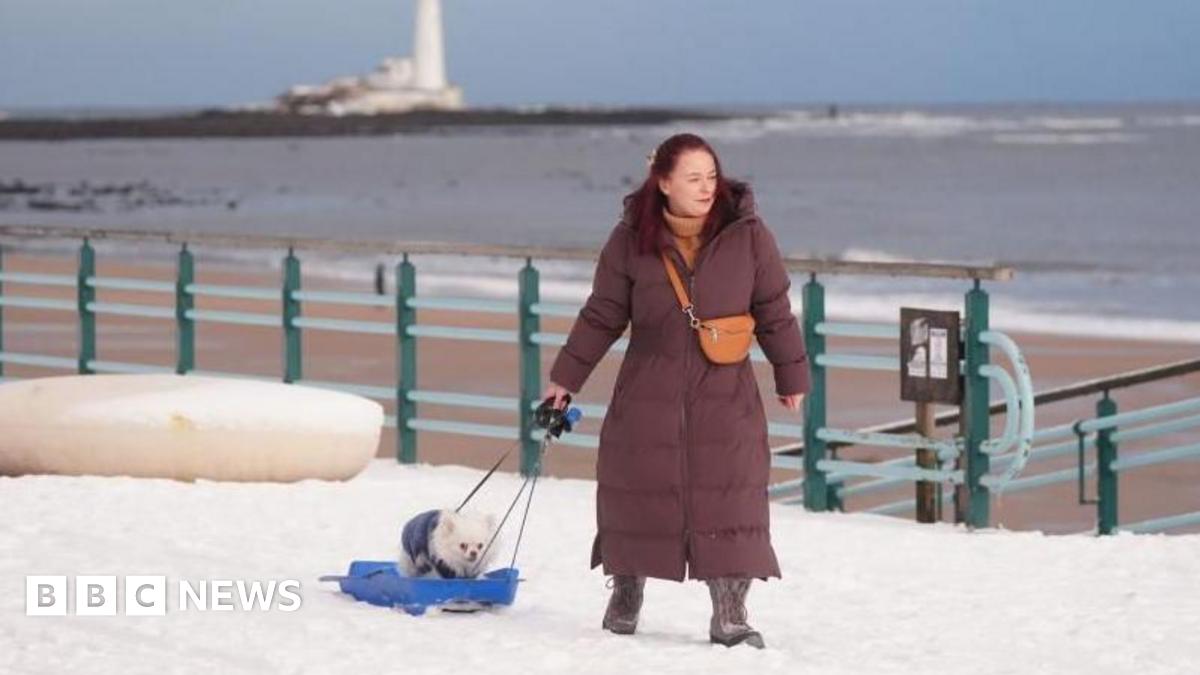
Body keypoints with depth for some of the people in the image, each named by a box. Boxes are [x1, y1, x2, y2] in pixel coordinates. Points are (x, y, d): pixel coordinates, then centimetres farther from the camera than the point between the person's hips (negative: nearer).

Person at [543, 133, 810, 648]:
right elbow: (601, 317, 4)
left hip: (725, 397, 0)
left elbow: (775, 313, 4)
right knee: (638, 493, 8)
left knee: (728, 500, -8)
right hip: (648, 395, 1)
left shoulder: (746, 235, -6)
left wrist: (791, 377, 9)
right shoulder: (631, 241, -5)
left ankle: (729, 617, -3)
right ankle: (625, 599, 29)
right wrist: (565, 378, 7)